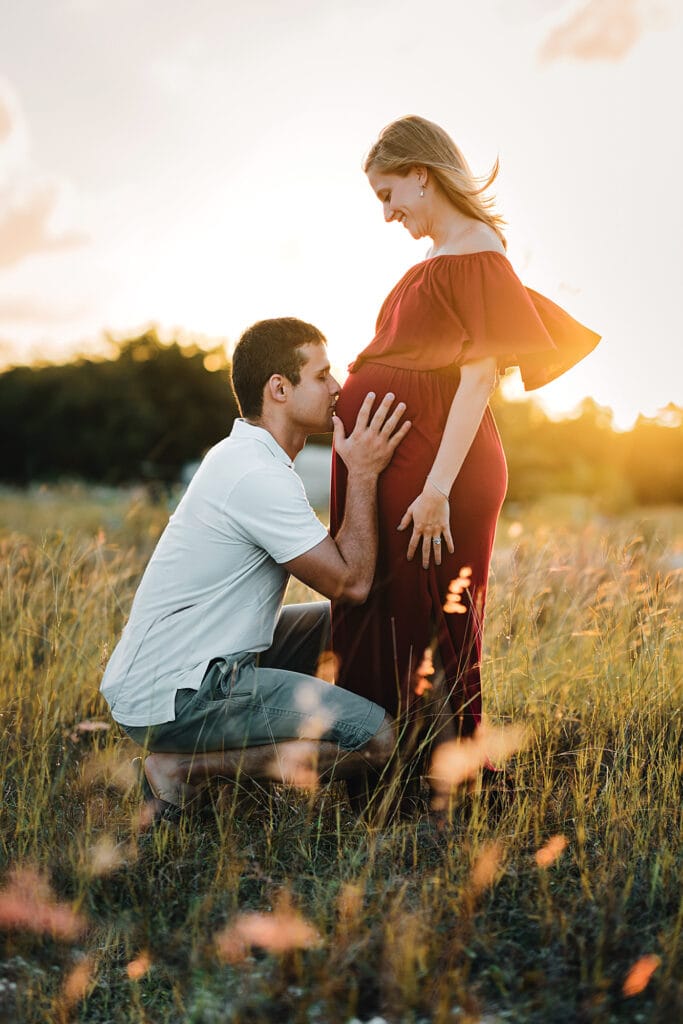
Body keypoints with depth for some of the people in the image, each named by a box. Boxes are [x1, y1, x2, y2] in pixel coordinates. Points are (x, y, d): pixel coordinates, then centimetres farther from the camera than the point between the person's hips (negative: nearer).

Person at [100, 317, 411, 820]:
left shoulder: (243, 456, 12)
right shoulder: (258, 477, -20)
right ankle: (184, 767, -8)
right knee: (375, 736, -14)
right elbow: (351, 581, -16)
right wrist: (364, 474, -11)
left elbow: (337, 567, 16)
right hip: (172, 698, -10)